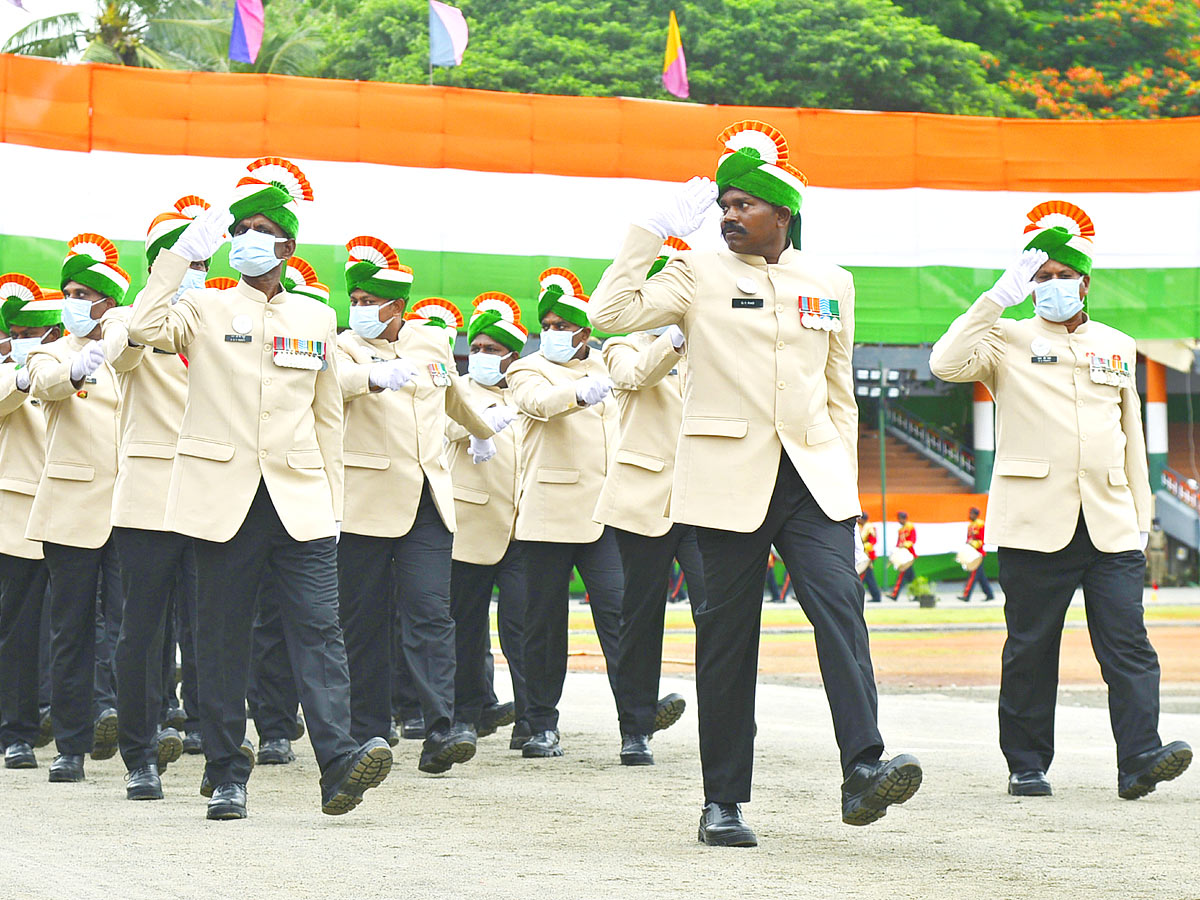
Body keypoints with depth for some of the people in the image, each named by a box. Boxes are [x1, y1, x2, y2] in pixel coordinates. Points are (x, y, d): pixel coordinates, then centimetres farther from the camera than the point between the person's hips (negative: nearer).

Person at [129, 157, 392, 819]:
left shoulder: (318, 319, 14)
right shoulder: (205, 310, 6)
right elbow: (145, 327, -15)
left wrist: (334, 500, 12)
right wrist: (184, 251, -13)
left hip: (300, 500, 1)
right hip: (225, 500, -1)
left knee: (318, 625, -11)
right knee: (221, 636, 2)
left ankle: (339, 762, -20)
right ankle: (226, 774, 10)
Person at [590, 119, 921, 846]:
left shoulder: (830, 284, 13)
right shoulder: (698, 275, 5)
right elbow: (613, 311, -8)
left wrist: (848, 482, 14)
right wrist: (654, 232, -9)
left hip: (813, 475, 2)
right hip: (731, 479, -2)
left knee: (840, 606, -17)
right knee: (727, 635, 0)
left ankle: (864, 771, -24)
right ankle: (723, 802, 7)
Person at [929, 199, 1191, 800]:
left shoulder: (1117, 346, 19)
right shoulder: (1008, 340, 7)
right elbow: (947, 363, -12)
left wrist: (1141, 515, 17)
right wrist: (1000, 297, -13)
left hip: (1109, 525, 3)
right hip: (1034, 523, -3)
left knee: (1127, 642, -9)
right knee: (1030, 648, 1)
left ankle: (1139, 757, -16)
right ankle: (1027, 765, 9)